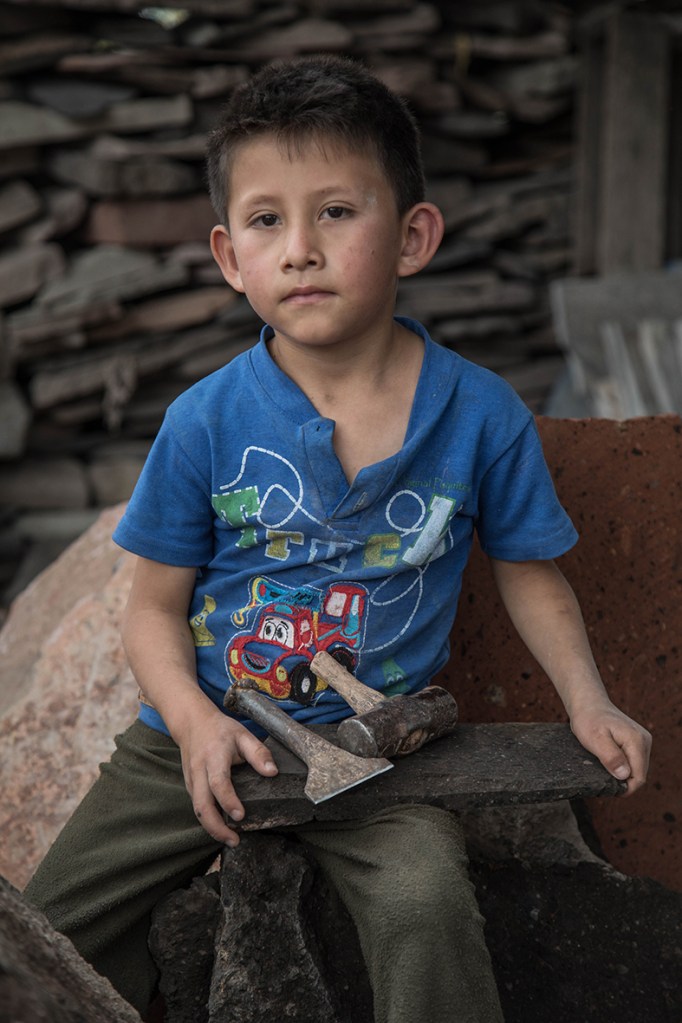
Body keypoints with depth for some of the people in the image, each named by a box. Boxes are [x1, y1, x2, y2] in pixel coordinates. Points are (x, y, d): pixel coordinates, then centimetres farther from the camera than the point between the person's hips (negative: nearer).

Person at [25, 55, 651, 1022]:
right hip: (202, 736, 2)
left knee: (425, 908, -30)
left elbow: (527, 570, 8)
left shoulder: (483, 416, -8)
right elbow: (156, 607, -1)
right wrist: (195, 723, -18)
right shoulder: (204, 423, -8)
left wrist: (588, 700, -5)